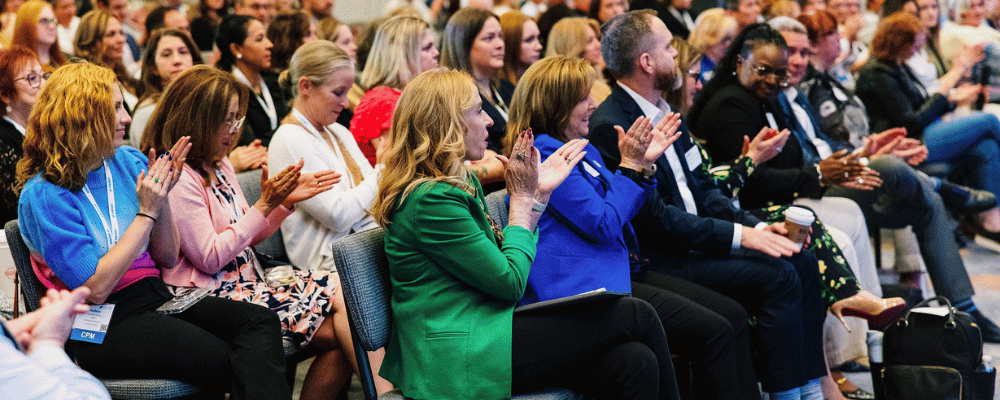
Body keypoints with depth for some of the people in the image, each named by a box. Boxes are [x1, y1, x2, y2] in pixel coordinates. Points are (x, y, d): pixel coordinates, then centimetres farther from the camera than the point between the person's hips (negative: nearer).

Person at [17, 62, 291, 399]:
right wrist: (146, 213, -14)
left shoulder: (128, 162, 9)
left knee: (261, 323, -21)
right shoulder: (44, 194, -10)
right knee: (230, 362, -27)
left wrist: (162, 196, -4)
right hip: (103, 327, -7)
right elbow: (95, 289, -17)